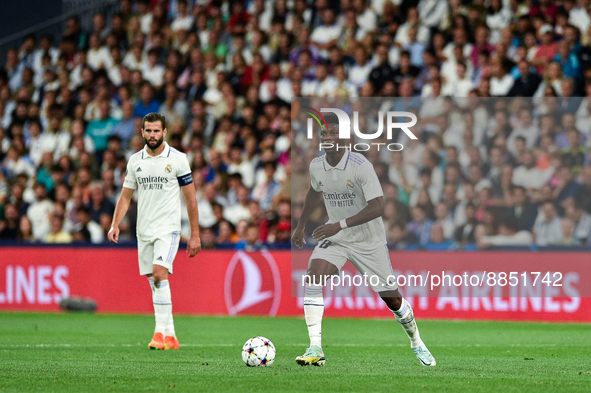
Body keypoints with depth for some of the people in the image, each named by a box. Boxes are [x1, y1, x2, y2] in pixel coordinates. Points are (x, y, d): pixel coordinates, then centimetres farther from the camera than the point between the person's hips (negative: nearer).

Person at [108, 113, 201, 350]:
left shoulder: (177, 159, -4)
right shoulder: (135, 161, 8)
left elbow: (190, 198, -1)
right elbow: (125, 196, 14)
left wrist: (195, 235, -3)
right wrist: (115, 224, -1)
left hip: (168, 228, -5)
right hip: (144, 230, 5)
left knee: (160, 274, -21)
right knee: (155, 283, 6)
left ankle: (161, 333, -21)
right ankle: (170, 337, 13)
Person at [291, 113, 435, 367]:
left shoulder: (361, 166, -22)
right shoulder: (316, 166, -5)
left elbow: (377, 207, -28)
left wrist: (340, 225, -35)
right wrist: (300, 226, 22)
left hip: (369, 241, -3)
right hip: (334, 238, 4)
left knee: (391, 299, 3)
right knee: (313, 278, -24)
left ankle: (417, 344, 31)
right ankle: (315, 349, -26)